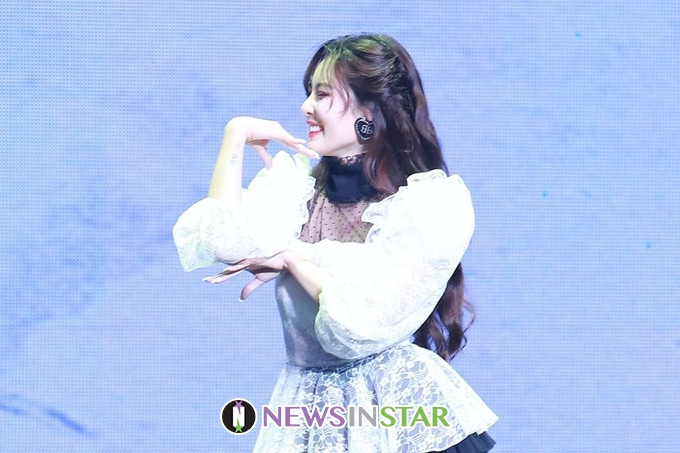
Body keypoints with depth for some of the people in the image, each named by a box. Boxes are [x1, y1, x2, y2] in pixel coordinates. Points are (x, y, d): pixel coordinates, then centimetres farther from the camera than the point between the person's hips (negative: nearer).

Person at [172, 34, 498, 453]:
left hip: (405, 413, -4)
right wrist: (236, 134, -6)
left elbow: (361, 324, -19)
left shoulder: (437, 200, -11)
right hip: (309, 412, 5)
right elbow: (221, 241, -13)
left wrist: (290, 257, -9)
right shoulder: (296, 180, 5)